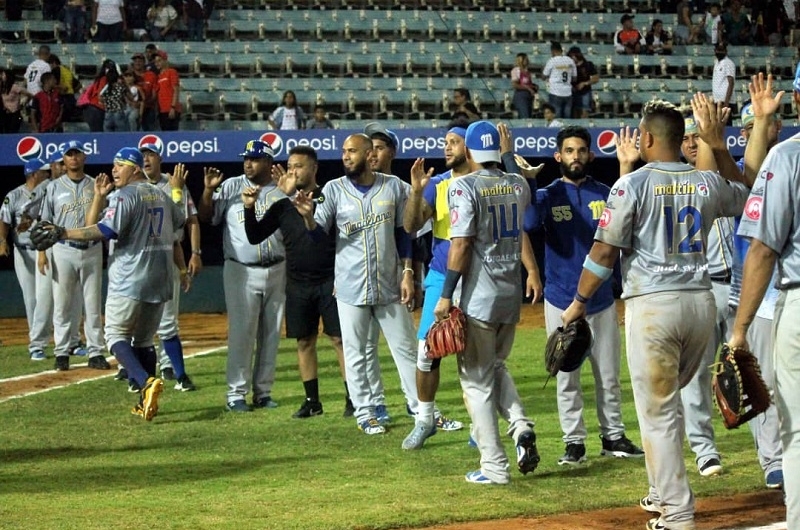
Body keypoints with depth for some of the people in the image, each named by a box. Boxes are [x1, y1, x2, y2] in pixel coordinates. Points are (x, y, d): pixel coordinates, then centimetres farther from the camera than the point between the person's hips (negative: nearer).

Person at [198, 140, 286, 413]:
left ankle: (263, 391, 16)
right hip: (241, 272, -2)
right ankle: (236, 394, 0)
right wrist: (208, 190, -17)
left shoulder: (283, 192, 4)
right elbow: (206, 216, -2)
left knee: (271, 334, 7)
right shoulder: (231, 187, 2)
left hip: (276, 271, 3)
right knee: (241, 332, -4)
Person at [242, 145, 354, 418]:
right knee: (304, 342, 8)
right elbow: (255, 237, 6)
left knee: (340, 338, -5)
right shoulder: (283, 206, 8)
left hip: (329, 282, -5)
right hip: (298, 285, 5)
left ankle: (352, 398, -2)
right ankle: (312, 401, 15)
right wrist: (249, 208, -7)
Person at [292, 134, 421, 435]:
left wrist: (407, 272, 0)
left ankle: (420, 407, 17)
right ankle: (364, 413, 14)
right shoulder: (334, 189, -2)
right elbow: (319, 234, -6)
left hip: (389, 285, 1)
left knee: (405, 348, 8)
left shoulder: (393, 186, 1)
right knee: (355, 353, 4)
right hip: (350, 286, -1)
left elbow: (403, 232, 7)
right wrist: (308, 216, -27)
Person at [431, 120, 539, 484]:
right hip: (511, 296, 6)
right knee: (496, 366, 24)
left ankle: (494, 466, 0)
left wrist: (446, 296, -13)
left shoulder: (464, 187, -11)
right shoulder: (519, 185, 6)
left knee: (477, 378, 2)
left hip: (479, 297, -6)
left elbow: (461, 244, -15)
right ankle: (520, 425, 0)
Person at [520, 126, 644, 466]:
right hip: (561, 300, -1)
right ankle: (574, 442, 10)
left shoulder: (606, 194, 4)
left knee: (609, 375, 8)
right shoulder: (548, 195, -2)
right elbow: (530, 221, -22)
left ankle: (613, 436, 18)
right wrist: (527, 183, -34)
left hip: (602, 299, 1)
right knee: (566, 377, 4)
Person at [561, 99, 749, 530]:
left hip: (653, 304, -5)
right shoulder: (709, 183, 7)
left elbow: (605, 251, -7)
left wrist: (578, 303, 4)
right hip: (701, 301, 5)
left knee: (658, 412, 0)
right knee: (668, 400, 23)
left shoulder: (633, 184, -6)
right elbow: (748, 194, 30)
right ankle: (664, 493, 28)